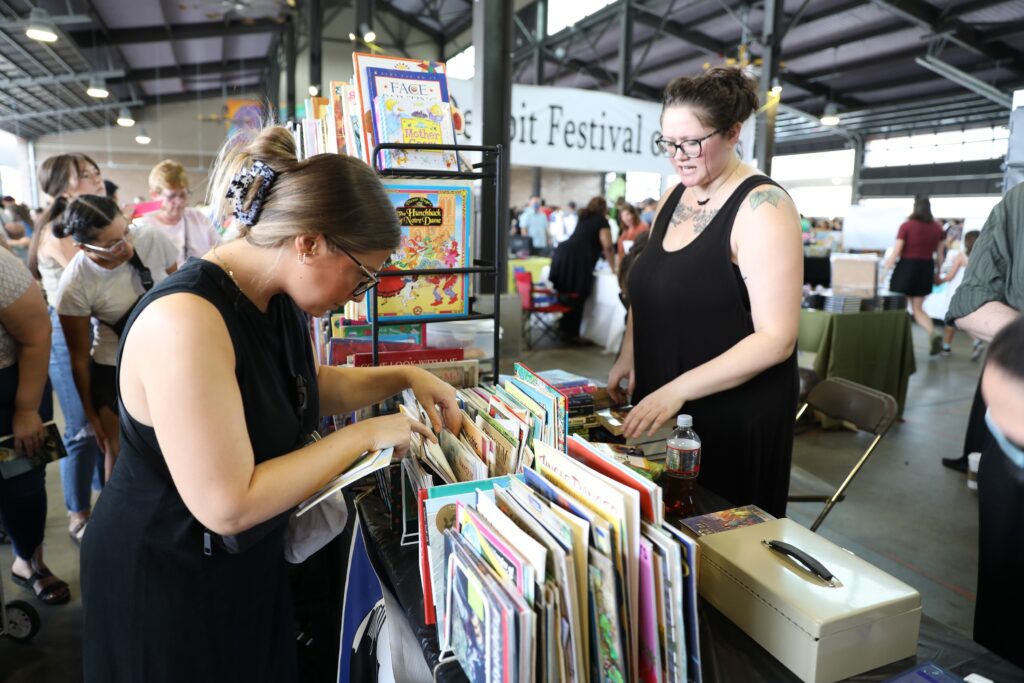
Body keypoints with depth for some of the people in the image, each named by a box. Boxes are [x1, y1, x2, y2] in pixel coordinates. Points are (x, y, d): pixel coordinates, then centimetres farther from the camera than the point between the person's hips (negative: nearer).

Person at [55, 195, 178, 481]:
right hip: (115, 370, -2)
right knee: (120, 455, 8)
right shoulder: (74, 286, -23)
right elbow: (80, 357, -10)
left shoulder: (153, 238, -19)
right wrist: (90, 412, 1)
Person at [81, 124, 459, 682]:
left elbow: (304, 386, 12)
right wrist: (365, 435, -26)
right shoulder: (185, 320, -33)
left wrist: (403, 377, -1)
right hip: (164, 579, -7)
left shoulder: (279, 300, -5)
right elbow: (228, 506, -34)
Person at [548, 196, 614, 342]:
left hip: (561, 252, 8)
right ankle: (571, 333, 1)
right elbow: (607, 247, 1)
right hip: (577, 258, -7)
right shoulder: (602, 221, 7)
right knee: (577, 297, -2)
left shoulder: (583, 218, 28)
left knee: (565, 295, 10)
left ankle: (563, 329, 14)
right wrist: (613, 268, 11)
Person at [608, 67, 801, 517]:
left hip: (734, 416, -6)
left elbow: (776, 338, -21)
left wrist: (680, 389, -26)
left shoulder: (761, 206, -15)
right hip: (659, 409, 6)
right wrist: (628, 358, 4)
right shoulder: (674, 197, 7)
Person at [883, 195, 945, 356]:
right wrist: (938, 273, 20)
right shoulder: (937, 227, 4)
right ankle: (933, 335, -9)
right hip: (926, 268, 4)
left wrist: (885, 270, -7)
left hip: (907, 267, -4)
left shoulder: (907, 226, -10)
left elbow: (896, 252, -13)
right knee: (918, 308, 13)